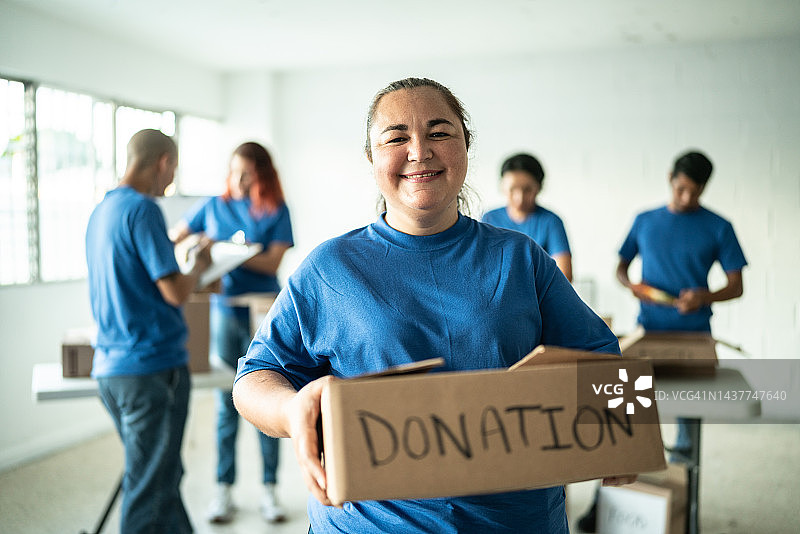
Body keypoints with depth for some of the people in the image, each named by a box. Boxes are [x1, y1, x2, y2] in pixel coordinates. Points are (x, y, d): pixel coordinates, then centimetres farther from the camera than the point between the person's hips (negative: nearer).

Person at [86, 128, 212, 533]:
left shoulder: (100, 211, 14)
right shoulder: (143, 209, -14)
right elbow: (175, 292, -17)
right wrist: (200, 264, 2)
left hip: (109, 367, 9)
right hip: (153, 365, -9)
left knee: (164, 475, 20)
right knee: (150, 489, -1)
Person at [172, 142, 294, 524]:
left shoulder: (276, 211, 1)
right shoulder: (213, 206, 8)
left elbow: (272, 262, -8)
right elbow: (173, 239, 12)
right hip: (224, 310, 1)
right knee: (226, 404, 5)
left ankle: (269, 489, 14)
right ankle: (224, 489, 14)